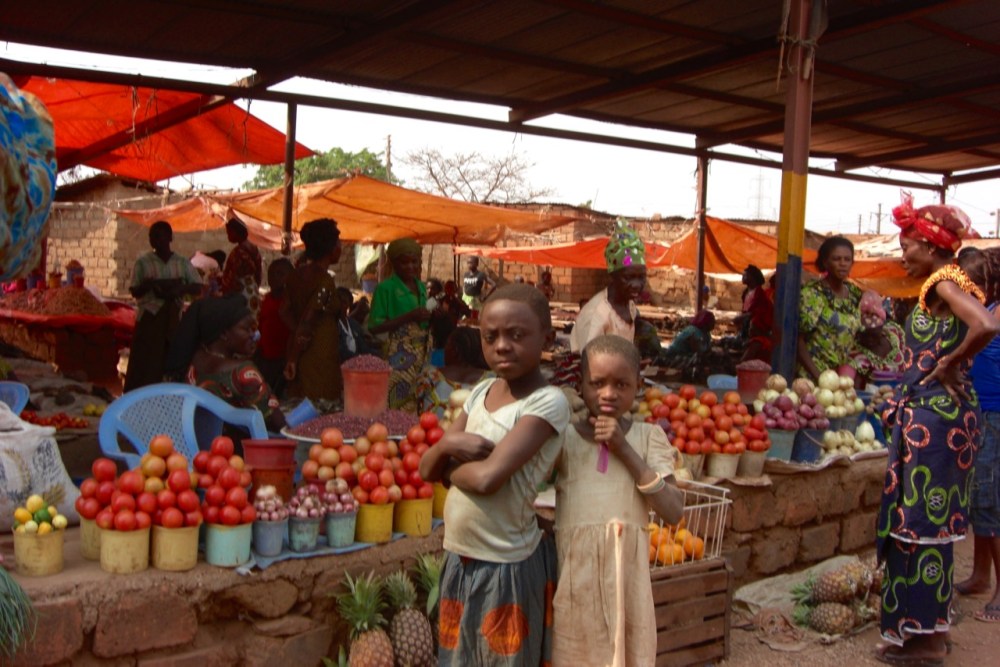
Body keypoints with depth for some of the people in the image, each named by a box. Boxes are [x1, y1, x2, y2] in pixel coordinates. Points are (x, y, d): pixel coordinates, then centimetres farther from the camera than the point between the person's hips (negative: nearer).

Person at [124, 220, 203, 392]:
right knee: (145, 361, -4)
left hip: (174, 317, 2)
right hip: (149, 316, -2)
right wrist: (146, 286, -22)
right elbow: (135, 291, 0)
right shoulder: (143, 262, 2)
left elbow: (198, 288, 5)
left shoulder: (182, 262, 7)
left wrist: (181, 289, -15)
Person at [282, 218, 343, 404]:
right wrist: (293, 359, -10)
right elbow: (307, 323, -18)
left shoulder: (298, 274, 8)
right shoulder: (325, 281, -16)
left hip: (298, 349, 8)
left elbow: (285, 311, 9)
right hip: (320, 358, -8)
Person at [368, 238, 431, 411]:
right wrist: (409, 316, -17)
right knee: (399, 407, -10)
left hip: (421, 355, 6)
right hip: (398, 356, -6)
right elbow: (374, 327, -11)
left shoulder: (421, 287, 15)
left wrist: (432, 318, 3)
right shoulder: (386, 288, -4)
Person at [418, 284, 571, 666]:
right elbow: (427, 468, 6)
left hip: (506, 566, -7)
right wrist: (448, 443, -15)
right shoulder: (480, 392, 5)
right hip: (459, 559, 7)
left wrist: (448, 468, -8)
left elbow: (488, 477, -27)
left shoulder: (547, 402, -17)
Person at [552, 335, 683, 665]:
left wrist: (625, 450, -13)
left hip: (626, 572, 0)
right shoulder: (564, 436, -1)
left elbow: (673, 512, -10)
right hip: (574, 573, 0)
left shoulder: (648, 436, 1)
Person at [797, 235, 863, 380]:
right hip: (812, 377, -5)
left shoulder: (855, 295, 10)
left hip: (843, 378, 5)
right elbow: (798, 340, -11)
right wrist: (818, 377, -18)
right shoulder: (811, 294, -8)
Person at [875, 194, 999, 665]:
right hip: (932, 411, 10)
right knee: (930, 519, 15)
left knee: (922, 520, -3)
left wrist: (948, 365, -19)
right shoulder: (944, 284, 15)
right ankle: (930, 625, 26)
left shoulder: (945, 283, -14)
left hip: (933, 414, -10)